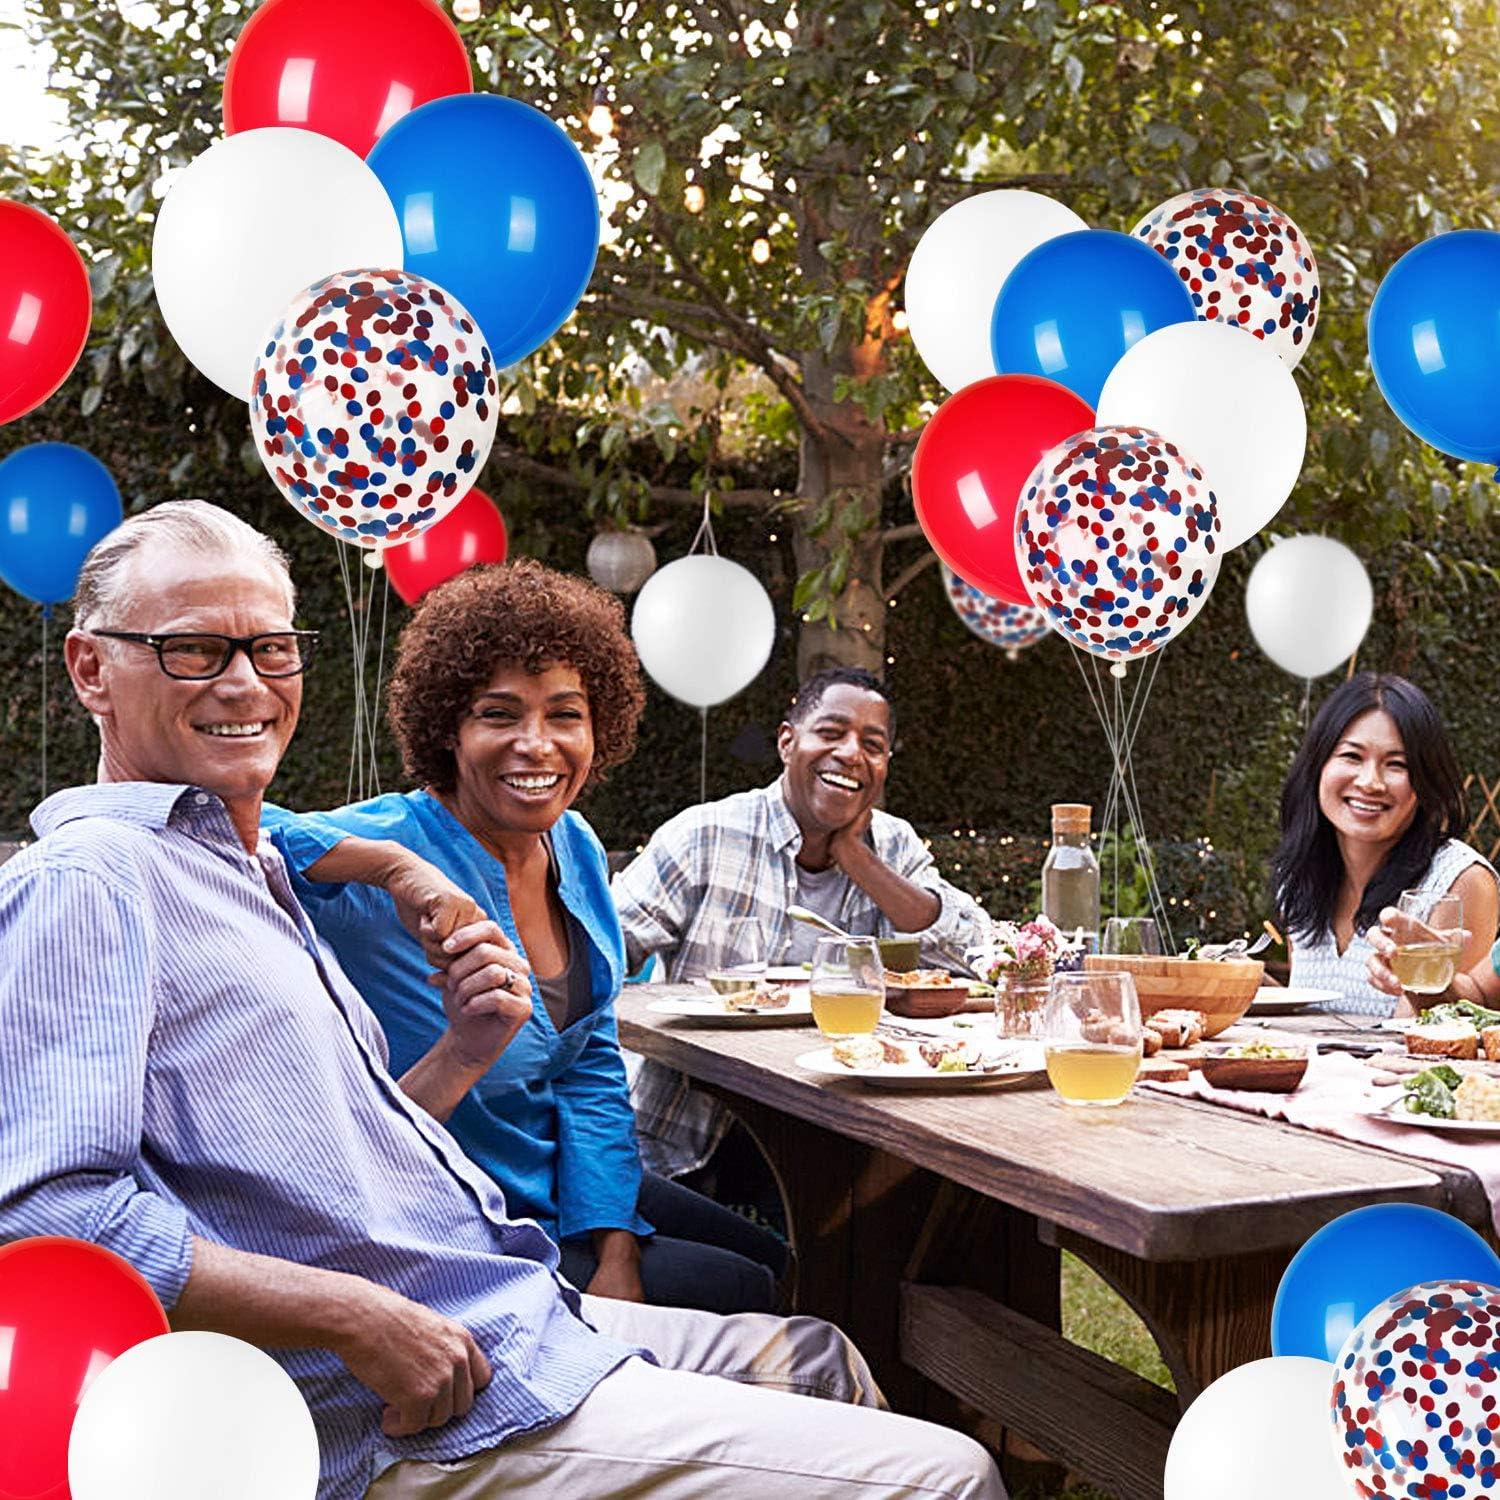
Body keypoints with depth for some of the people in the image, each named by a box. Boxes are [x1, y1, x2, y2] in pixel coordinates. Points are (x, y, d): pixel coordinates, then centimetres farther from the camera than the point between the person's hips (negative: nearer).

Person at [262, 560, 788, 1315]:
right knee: (738, 1294, -5)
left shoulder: (574, 848, -3)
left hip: (566, 1188, 7)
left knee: (774, 1261, 17)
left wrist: (614, 1255, -6)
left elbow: (591, 1066, 2)